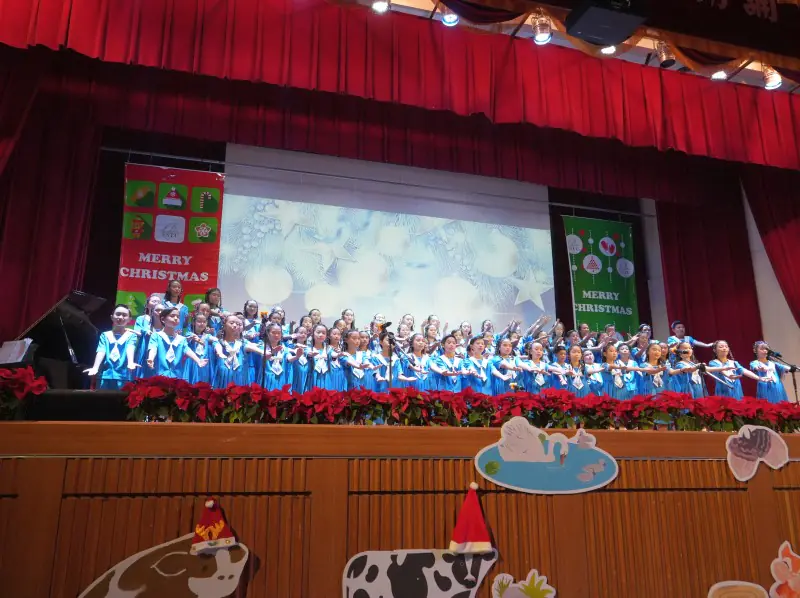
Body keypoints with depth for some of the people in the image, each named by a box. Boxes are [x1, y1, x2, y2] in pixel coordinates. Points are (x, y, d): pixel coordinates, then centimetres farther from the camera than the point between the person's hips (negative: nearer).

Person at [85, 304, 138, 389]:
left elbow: (130, 349, -10)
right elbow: (101, 351, 0)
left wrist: (130, 363, -31)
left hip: (123, 376, -2)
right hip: (106, 376, 2)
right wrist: (95, 368, -17)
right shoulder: (105, 335, 14)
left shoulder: (131, 335, 9)